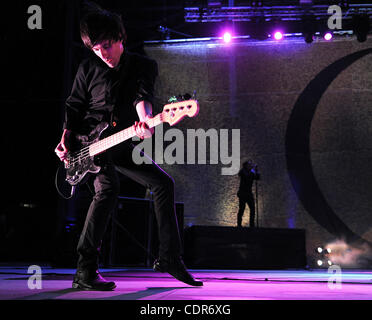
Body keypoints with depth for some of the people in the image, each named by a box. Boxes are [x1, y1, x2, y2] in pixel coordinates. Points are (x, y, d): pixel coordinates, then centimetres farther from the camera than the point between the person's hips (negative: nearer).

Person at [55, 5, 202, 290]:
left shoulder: (144, 66, 2)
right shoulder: (88, 68, 2)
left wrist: (145, 121, -38)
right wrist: (65, 141, -4)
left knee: (163, 183, -6)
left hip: (120, 144, 4)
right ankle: (85, 271, -30)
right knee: (109, 187, -29)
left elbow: (143, 96, -16)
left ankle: (170, 258, 5)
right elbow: (74, 106, 9)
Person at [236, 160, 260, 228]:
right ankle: (239, 224, -2)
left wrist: (256, 169, 0)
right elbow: (247, 176, -23)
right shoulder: (243, 171, -6)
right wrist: (253, 169, -16)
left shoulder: (251, 172, 13)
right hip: (242, 192, -7)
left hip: (249, 193, 7)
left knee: (252, 208, 0)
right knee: (242, 208, -7)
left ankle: (252, 225, 5)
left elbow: (257, 178, 6)